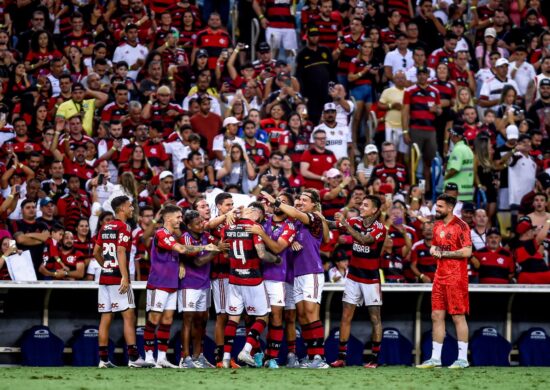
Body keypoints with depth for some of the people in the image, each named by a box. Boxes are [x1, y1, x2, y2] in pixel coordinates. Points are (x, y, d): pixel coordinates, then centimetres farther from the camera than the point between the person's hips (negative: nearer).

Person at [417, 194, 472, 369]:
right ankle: (435, 358, 12)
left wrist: (443, 253, -14)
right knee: (437, 316, 7)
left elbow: (467, 251, -17)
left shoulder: (460, 226, -10)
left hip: (456, 279, -8)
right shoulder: (438, 225, 14)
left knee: (458, 317, -4)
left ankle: (463, 358, 2)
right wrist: (433, 250, 3)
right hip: (440, 277, 8)